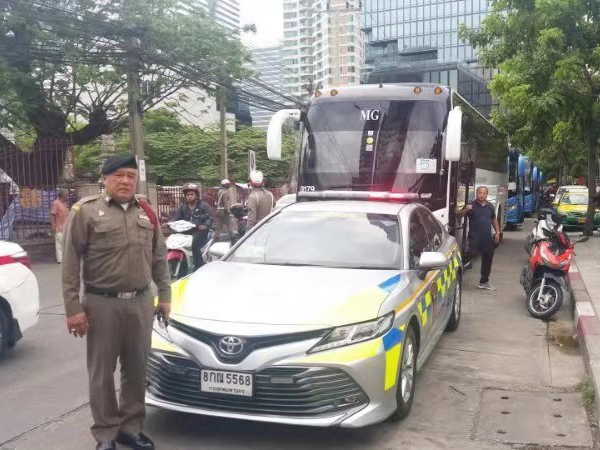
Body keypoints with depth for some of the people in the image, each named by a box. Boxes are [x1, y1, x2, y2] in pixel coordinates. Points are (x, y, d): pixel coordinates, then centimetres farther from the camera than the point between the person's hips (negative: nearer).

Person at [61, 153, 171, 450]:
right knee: (102, 372, 6)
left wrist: (165, 295, 11)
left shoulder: (146, 212, 10)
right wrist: (73, 308, -12)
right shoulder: (86, 211, -5)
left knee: (136, 370, 12)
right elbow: (70, 263, -7)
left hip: (141, 303, 4)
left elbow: (159, 258, 16)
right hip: (102, 304, -4)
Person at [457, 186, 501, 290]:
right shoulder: (471, 206, -3)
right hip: (475, 238, -5)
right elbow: (459, 215, -8)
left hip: (487, 238, 5)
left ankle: (484, 282, 24)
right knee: (473, 252, -31)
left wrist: (497, 232, 15)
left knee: (487, 259, 12)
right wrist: (465, 210, -28)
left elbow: (494, 219, 22)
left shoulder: (490, 206, 12)